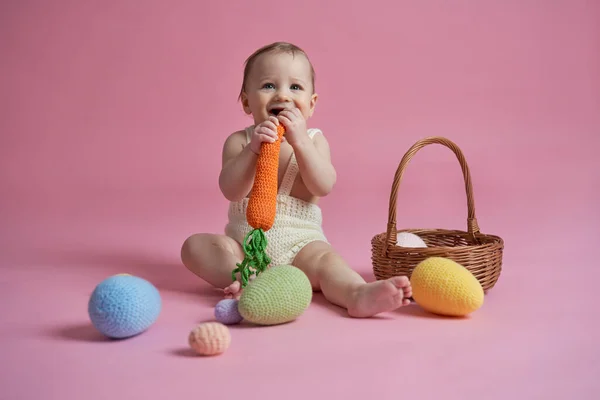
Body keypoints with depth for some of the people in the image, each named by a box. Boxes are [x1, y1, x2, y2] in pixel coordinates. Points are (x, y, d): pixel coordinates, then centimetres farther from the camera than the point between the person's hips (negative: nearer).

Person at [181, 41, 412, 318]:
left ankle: (359, 295, -55)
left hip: (300, 243, -1)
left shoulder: (314, 140, 3)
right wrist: (254, 148, -29)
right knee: (195, 245, -18)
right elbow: (231, 191, -15)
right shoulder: (239, 141, 1)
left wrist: (300, 142, -25)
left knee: (325, 260, -31)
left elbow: (324, 187, -15)